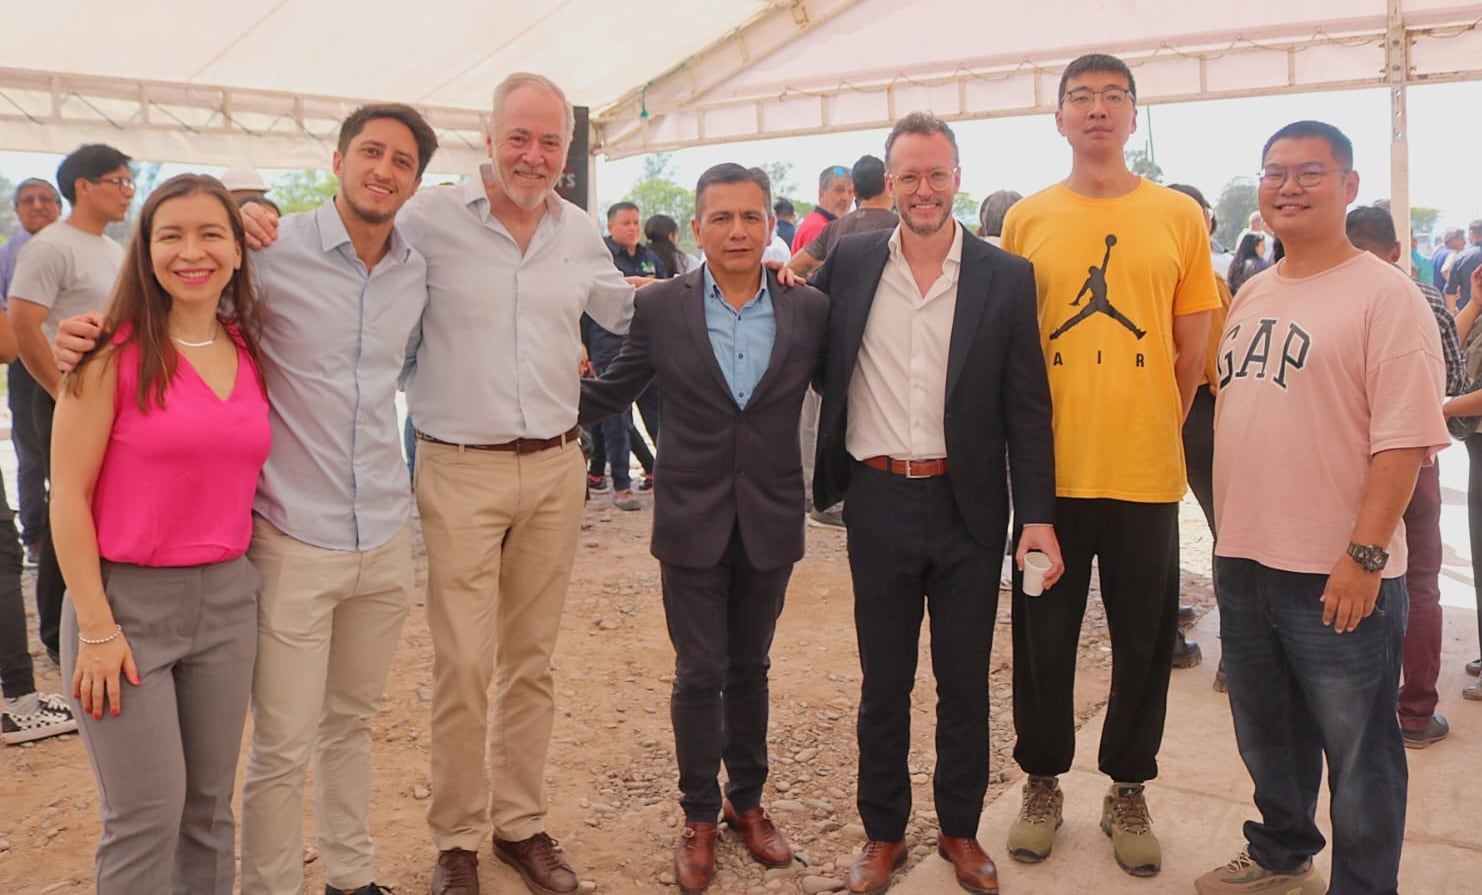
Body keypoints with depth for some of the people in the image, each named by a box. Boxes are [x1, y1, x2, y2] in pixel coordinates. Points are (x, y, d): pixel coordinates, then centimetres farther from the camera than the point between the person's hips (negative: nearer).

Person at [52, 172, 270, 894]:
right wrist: (96, 630, -12)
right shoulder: (114, 352, -9)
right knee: (147, 816, 1)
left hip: (226, 598, 5)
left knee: (209, 807, 12)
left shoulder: (249, 352, 6)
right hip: (125, 598, -4)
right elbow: (68, 494, -10)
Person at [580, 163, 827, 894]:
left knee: (749, 669, 16)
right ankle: (699, 816, 26)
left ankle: (747, 800, 35)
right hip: (692, 522, -1)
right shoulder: (659, 306, -4)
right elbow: (609, 393, 3)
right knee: (700, 674, 7)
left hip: (770, 522, 1)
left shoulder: (809, 309, -2)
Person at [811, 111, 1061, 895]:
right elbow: (818, 363, 15)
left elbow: (1027, 408, -2)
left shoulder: (1006, 277, -1)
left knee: (965, 683, 13)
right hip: (879, 501, 1)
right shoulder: (849, 263, 2)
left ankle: (961, 830, 31)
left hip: (968, 505, 0)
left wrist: (1037, 516, -6)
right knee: (883, 683, 13)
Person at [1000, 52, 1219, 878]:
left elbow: (1193, 350, 6)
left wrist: (1153, 433, 4)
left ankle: (1129, 791, 29)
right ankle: (1044, 782, 28)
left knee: (1144, 642, 10)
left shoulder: (1180, 216, 2)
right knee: (1044, 637, 10)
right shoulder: (1027, 220, 3)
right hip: (1050, 470, 0)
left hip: (1146, 473, 0)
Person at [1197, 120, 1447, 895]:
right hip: (1244, 561, 7)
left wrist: (1365, 554, -21)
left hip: (1336, 575, -7)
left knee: (1357, 755, 8)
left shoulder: (1383, 294, -11)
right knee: (1268, 738, 22)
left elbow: (1404, 437, -17)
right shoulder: (1251, 296, 11)